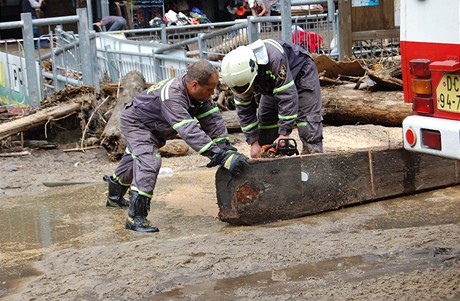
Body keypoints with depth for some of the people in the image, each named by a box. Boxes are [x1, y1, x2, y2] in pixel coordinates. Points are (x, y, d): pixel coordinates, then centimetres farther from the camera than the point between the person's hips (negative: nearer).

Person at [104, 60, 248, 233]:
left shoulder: (199, 93, -17)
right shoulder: (172, 96, -43)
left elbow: (212, 119, -17)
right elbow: (189, 131, -51)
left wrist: (227, 148, -31)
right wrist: (221, 156, -56)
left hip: (152, 127, 9)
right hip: (135, 122, -9)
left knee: (135, 158, 26)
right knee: (149, 161, -28)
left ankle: (114, 197, 51)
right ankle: (136, 217, -29)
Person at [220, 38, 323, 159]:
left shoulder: (274, 58, -44)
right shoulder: (239, 70, -23)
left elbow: (287, 95, -43)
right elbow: (244, 109, -17)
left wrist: (284, 133, -42)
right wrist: (253, 142, -21)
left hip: (301, 72, -6)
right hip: (273, 82, 6)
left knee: (307, 116, -19)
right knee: (265, 117, -2)